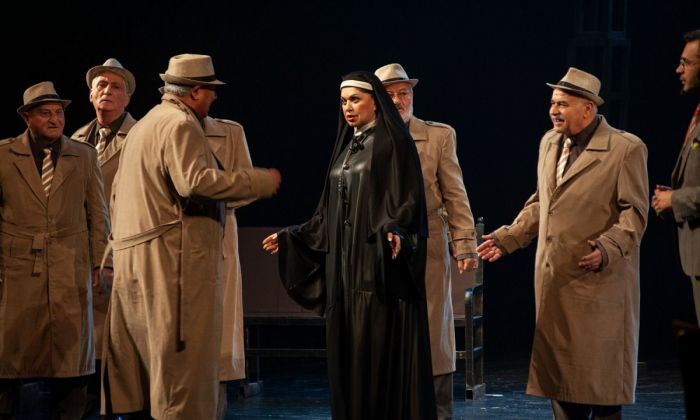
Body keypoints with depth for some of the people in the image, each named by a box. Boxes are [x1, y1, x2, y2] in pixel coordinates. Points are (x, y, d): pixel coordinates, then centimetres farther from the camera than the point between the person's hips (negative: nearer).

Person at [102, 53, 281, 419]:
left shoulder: (143, 126, 22)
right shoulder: (181, 125, -10)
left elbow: (118, 192, 24)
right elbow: (195, 181, -24)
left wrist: (118, 243, 27)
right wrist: (259, 181, -18)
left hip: (134, 259, 10)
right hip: (174, 256, -10)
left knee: (146, 355, 11)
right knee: (183, 355, -8)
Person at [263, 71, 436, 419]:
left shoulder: (394, 142, -5)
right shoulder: (346, 147, 17)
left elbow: (407, 200, -14)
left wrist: (394, 231, -32)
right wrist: (290, 237, 16)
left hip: (379, 267, -7)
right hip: (343, 267, 8)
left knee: (378, 352, -9)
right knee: (346, 353, 6)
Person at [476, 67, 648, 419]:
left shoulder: (626, 149, -9)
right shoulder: (549, 142, 12)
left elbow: (634, 212, -10)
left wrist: (607, 248, -25)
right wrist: (508, 238, 14)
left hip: (599, 281, -7)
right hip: (554, 279, 7)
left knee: (601, 373, -2)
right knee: (559, 368, 11)